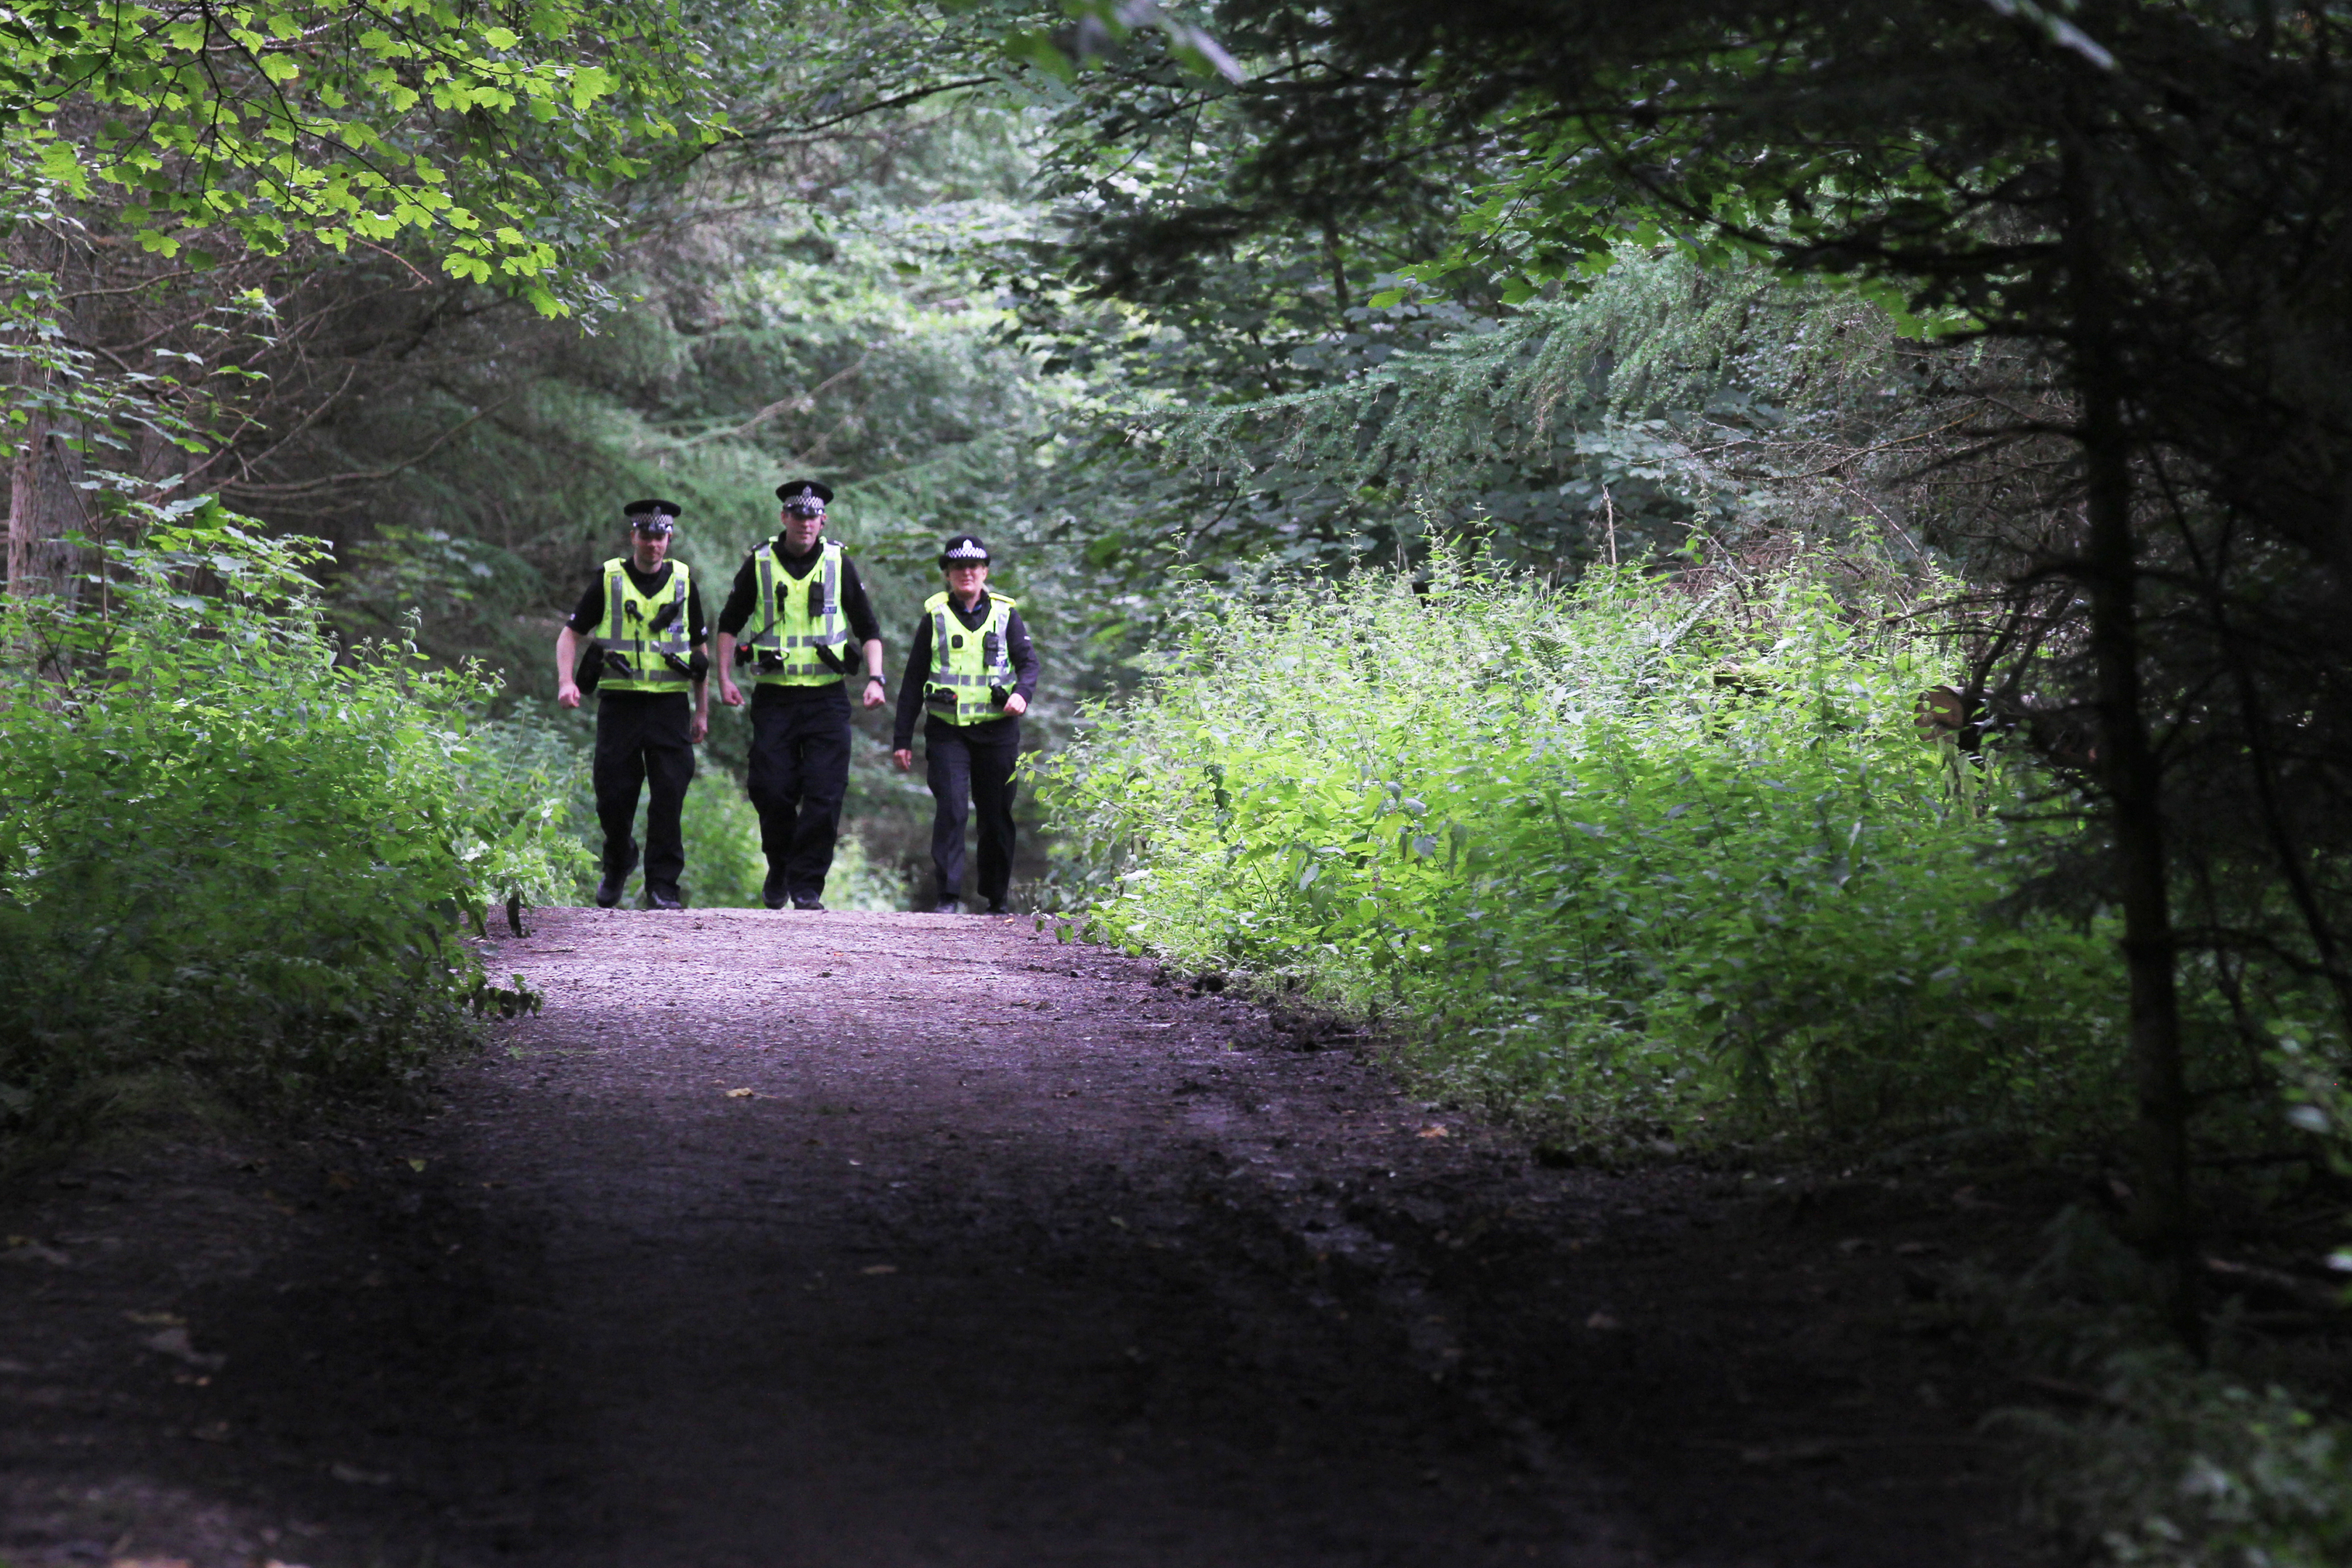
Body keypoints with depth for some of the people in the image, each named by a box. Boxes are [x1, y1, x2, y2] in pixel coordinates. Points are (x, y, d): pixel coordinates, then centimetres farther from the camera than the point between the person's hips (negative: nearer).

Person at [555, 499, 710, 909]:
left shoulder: (682, 581, 9)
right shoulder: (608, 580, 4)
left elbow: (700, 647, 16)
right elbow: (571, 634, 9)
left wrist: (702, 710, 13)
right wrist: (566, 682, -8)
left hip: (670, 704, 1)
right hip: (619, 702, 0)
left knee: (669, 795, -7)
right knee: (613, 795, 1)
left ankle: (662, 885, -1)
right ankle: (618, 863, 28)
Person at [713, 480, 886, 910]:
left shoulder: (838, 564, 4)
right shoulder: (759, 564, 4)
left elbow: (868, 628, 10)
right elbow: (730, 623, 14)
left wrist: (875, 679, -3)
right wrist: (724, 678, 4)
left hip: (827, 698, 0)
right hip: (774, 698, 0)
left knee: (825, 794, -7)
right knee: (772, 791, -3)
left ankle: (807, 886, 0)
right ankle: (779, 870, 21)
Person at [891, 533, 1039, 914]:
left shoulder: (1005, 613, 9)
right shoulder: (935, 615, 8)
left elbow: (1028, 660, 2)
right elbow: (914, 680, 10)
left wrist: (1022, 692, -22)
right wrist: (902, 738, 6)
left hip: (997, 729, 1)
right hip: (947, 729, -1)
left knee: (997, 815, 6)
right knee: (951, 808, -15)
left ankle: (996, 897, 20)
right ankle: (949, 896, -14)